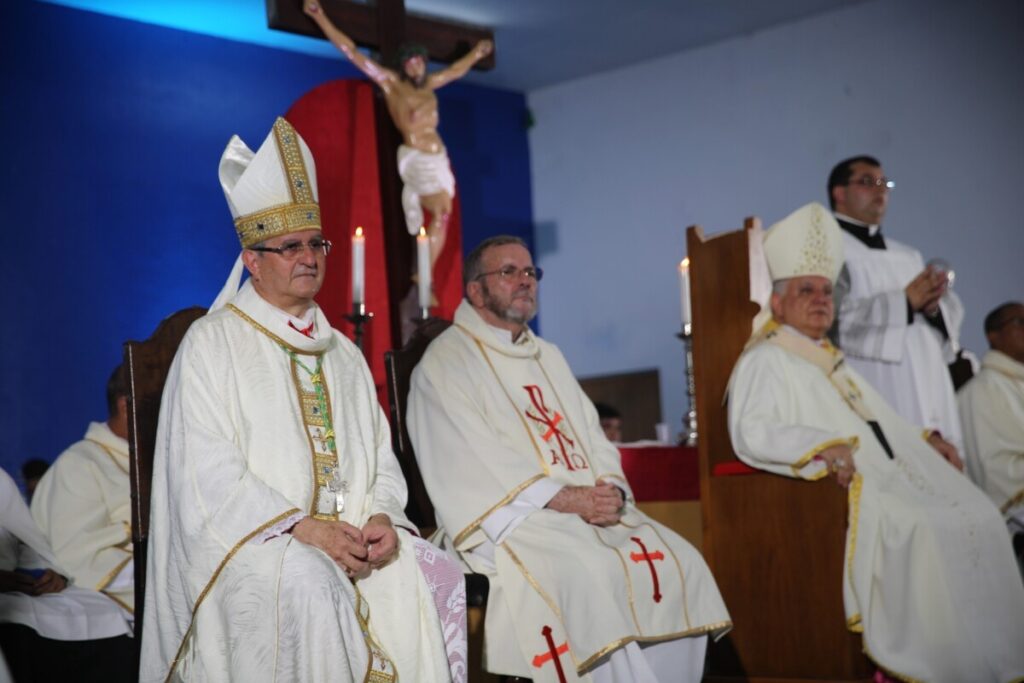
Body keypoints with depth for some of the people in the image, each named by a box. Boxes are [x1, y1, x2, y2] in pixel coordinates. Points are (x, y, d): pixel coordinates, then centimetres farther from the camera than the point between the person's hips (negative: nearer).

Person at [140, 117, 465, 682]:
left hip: (350, 533, 5)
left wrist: (382, 515, -6)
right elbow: (209, 471, -8)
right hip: (249, 537, -5)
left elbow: (379, 457, 17)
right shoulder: (212, 343, 3)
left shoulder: (343, 354, 21)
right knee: (310, 583, -36)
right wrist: (300, 527, -18)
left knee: (435, 574, -22)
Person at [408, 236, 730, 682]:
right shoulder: (447, 361, 0)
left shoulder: (547, 357, 24)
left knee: (678, 561, -12)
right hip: (509, 518, -7)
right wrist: (563, 498, -18)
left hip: (592, 509, 7)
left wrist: (610, 490, -6)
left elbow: (593, 440, 18)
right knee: (588, 572, -33)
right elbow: (471, 461, -12)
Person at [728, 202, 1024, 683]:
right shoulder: (766, 360, 0)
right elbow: (751, 434, -15)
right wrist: (822, 446, -28)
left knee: (976, 515, -10)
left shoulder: (833, 362, 28)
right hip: (844, 486, -8)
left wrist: (926, 439, 17)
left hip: (886, 476, 9)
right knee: (917, 528, -29)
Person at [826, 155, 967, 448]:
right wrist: (904, 302, -15)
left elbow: (953, 311, 17)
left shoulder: (909, 256, 24)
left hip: (929, 393, 7)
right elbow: (833, 317, -16)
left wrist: (934, 305, -6)